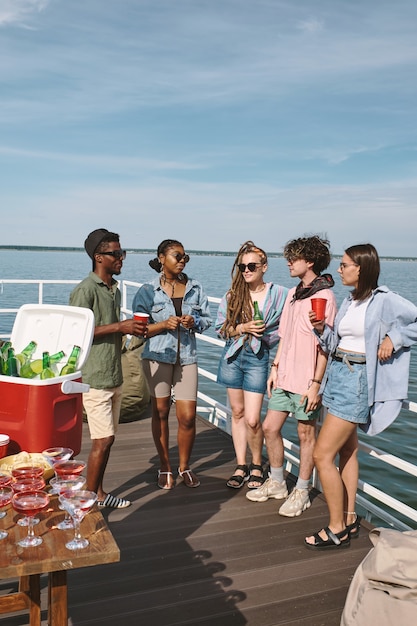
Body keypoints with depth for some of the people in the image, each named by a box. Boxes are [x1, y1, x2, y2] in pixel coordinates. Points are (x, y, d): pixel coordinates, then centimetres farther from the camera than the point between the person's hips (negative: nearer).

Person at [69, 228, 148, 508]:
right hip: (95, 377, -8)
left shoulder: (115, 289, 14)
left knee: (106, 439, 14)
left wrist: (132, 329, 4)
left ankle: (99, 492, 26)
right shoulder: (86, 290, -13)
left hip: (115, 376, 8)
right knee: (103, 439, -5)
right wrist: (119, 327, -21)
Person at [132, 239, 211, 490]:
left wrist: (194, 322, -12)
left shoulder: (195, 288, 4)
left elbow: (206, 319, 9)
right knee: (161, 412, 9)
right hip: (158, 355, -1)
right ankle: (165, 467, 27)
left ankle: (185, 466, 23)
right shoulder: (149, 290, -3)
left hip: (187, 356, 2)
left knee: (188, 416, -1)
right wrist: (164, 324, -19)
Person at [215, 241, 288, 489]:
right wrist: (243, 328, -13)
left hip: (258, 359, -3)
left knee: (252, 420, -6)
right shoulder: (232, 295, 2)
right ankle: (241, 466, 24)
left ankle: (257, 466, 19)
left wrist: (264, 334, -16)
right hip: (233, 357, 4)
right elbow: (221, 327, 1)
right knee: (237, 412, 11)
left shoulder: (279, 294, -6)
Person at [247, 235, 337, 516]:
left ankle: (301, 492, 22)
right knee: (270, 428, 12)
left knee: (306, 434, 6)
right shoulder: (293, 293, 12)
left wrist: (316, 383, -18)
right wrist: (275, 367, 15)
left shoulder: (324, 296, -13)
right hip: (285, 377, 8)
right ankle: (277, 483, 31)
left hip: (306, 382, -8)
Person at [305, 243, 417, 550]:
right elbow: (337, 343, 11)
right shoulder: (350, 301, 11)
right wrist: (322, 328, -6)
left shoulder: (384, 300, -13)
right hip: (337, 374, 9)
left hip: (357, 379, -9)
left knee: (323, 455, -8)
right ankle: (349, 519, 30)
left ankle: (336, 529, 6)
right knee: (347, 449, 17)